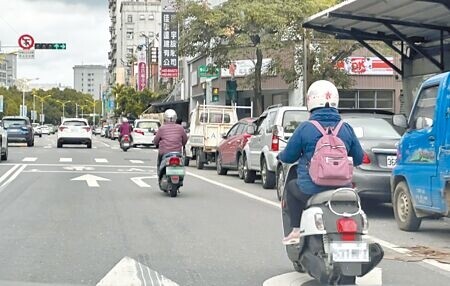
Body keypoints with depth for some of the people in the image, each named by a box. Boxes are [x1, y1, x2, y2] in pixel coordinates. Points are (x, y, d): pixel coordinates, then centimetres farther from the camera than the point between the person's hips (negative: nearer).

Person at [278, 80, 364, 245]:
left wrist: (280, 156, 25)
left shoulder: (305, 128, -8)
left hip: (311, 191, -3)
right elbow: (359, 158, 10)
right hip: (340, 188, 3)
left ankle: (296, 231, 19)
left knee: (291, 187, 27)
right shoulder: (346, 129, 2)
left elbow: (288, 156, 0)